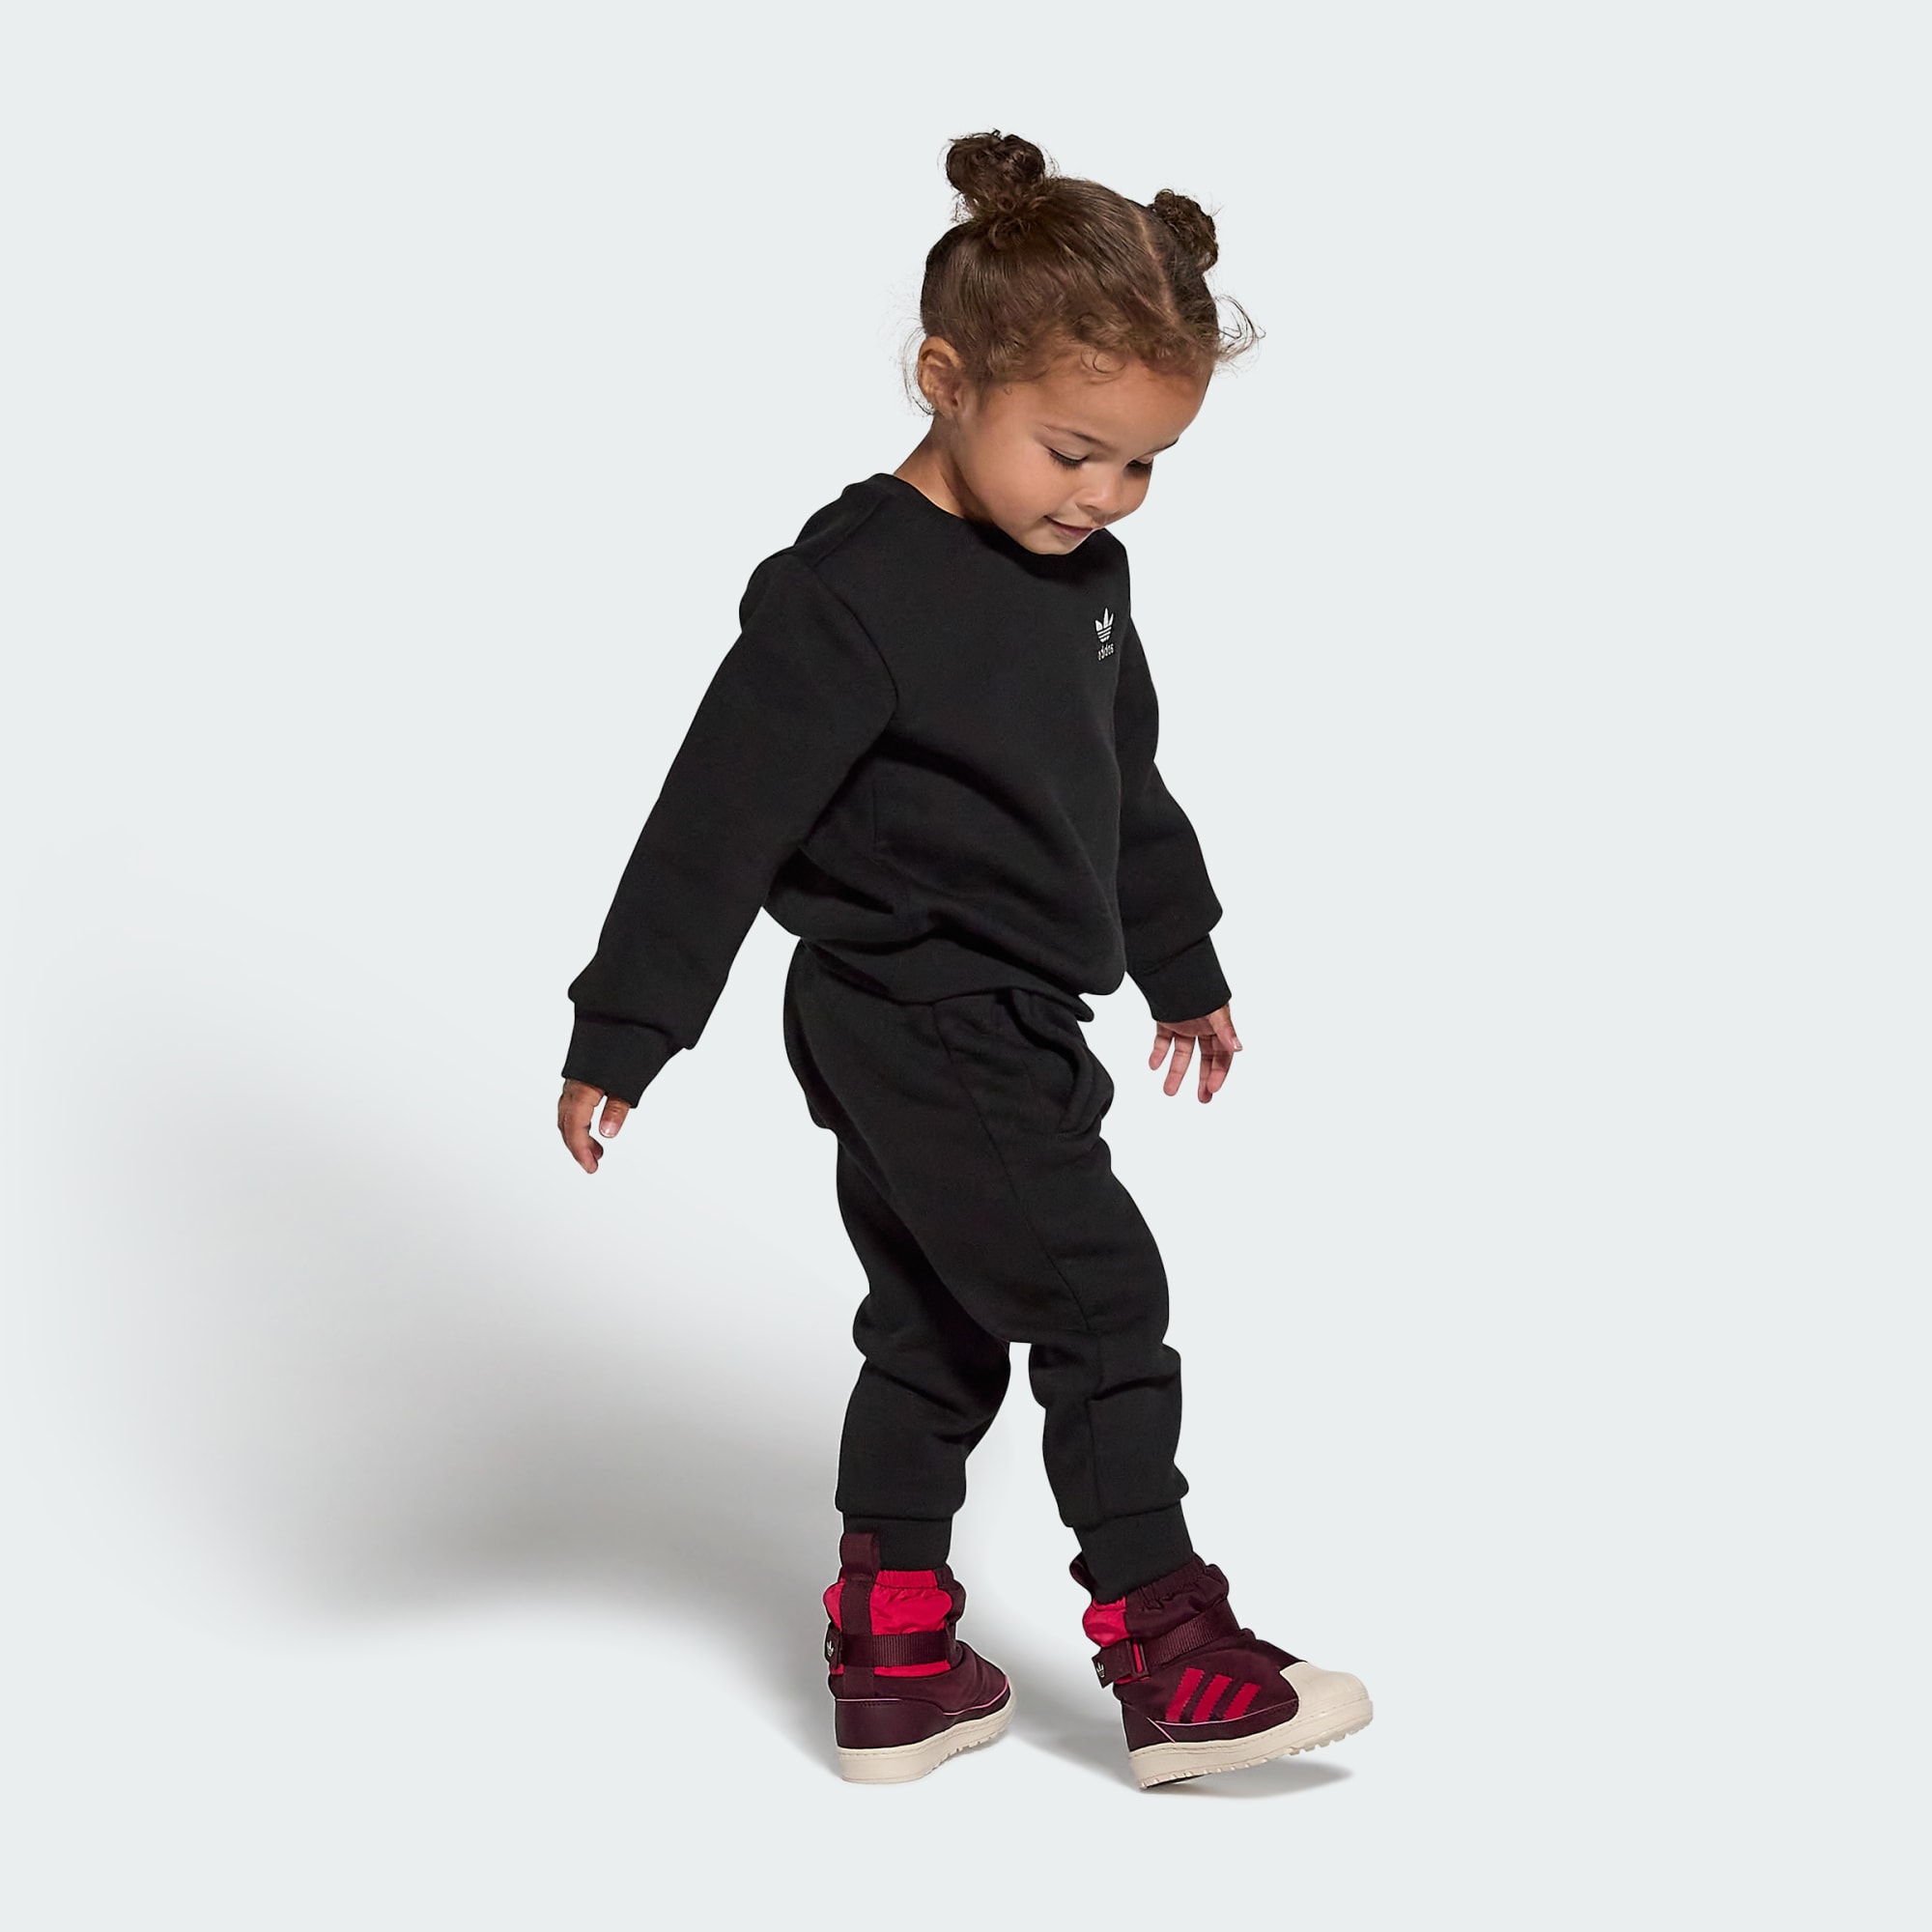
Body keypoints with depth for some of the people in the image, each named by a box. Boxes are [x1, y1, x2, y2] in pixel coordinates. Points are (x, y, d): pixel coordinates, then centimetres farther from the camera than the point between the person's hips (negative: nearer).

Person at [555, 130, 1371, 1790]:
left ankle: (893, 1666, 26)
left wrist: (1184, 968, 32)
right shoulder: (851, 595, -19)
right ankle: (1172, 1665, 5)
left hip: (1000, 1024, 9)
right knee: (1100, 1299, -6)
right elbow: (719, 820, -18)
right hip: (919, 1026, -9)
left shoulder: (1086, 575, 8)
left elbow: (1129, 788, 22)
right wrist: (618, 1043, -16)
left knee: (938, 1332, 15)